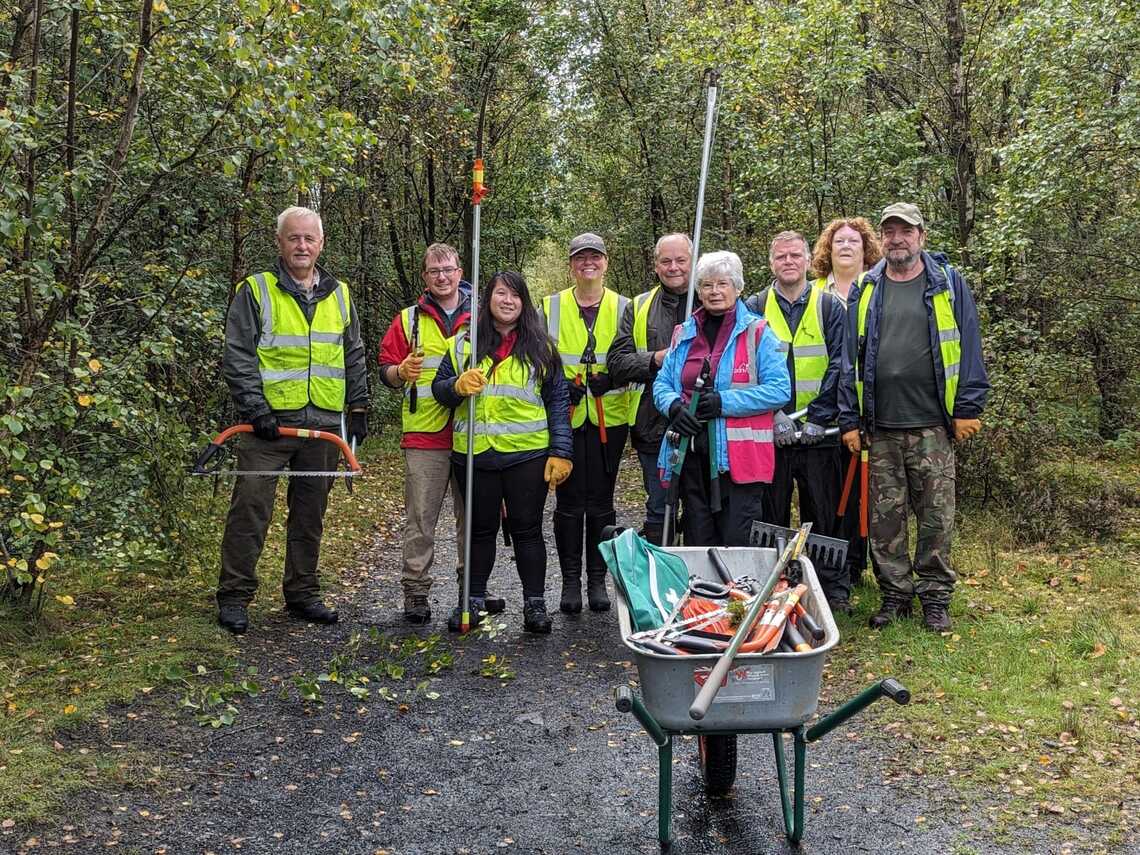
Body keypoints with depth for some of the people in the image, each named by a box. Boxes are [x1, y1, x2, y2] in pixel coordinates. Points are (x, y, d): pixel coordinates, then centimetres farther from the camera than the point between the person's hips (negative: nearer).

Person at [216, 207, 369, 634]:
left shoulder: (339, 295, 13)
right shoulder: (255, 290, 0)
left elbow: (354, 357, 19)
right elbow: (237, 356, -5)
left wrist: (359, 408, 11)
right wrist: (256, 409, -14)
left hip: (324, 423, 4)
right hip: (270, 421, -4)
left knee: (310, 513, 11)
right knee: (251, 507, -5)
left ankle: (302, 594, 22)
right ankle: (234, 597, 5)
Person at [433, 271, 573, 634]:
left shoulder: (540, 347, 6)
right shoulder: (464, 344, 9)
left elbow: (558, 401, 4)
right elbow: (438, 388, 10)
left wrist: (560, 452, -4)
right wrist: (458, 386, -14)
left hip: (528, 454, -1)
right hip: (474, 454, 2)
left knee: (527, 528, 3)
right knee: (480, 528, 11)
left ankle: (534, 603, 12)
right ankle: (474, 599, 22)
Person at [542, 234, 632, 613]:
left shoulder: (623, 308, 8)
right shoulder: (551, 307, 8)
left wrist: (611, 379, -10)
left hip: (608, 418, 0)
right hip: (565, 417, 0)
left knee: (601, 501, 6)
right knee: (569, 501, 2)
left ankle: (597, 579, 17)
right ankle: (570, 580, 13)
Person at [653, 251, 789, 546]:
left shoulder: (758, 333, -1)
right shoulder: (684, 334, 15)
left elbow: (779, 389, -9)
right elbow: (662, 383, 15)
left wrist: (724, 401, -16)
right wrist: (675, 406, -8)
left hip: (740, 458, -5)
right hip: (691, 454, 5)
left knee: (738, 545, -3)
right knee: (698, 545, 12)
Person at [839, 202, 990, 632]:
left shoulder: (948, 284, 4)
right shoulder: (865, 290, 10)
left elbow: (968, 349, 1)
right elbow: (850, 357, 10)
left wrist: (968, 410, -4)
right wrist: (850, 420, 4)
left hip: (933, 427, -2)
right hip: (881, 428, 2)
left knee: (936, 516, 3)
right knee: (885, 517, 6)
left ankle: (935, 597, 15)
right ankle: (895, 593, 19)